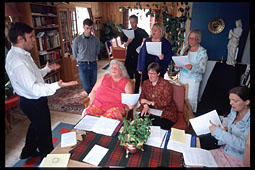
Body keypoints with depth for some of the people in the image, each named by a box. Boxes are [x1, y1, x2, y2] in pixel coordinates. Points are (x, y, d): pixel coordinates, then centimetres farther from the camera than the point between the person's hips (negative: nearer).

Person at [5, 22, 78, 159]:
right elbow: (33, 88, -35)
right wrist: (57, 85, -46)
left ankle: (28, 152, 53)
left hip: (31, 100, 10)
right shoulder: (17, 61, -30)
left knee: (36, 125, 30)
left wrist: (47, 69, 16)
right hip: (34, 103, -10)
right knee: (44, 132, 12)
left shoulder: (20, 54, 4)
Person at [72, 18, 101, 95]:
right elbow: (74, 53, 9)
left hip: (93, 64, 2)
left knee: (93, 85, 8)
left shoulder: (96, 40, 1)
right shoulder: (77, 40, -5)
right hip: (82, 65, -2)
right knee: (87, 87, -7)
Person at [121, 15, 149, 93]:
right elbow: (125, 45, 4)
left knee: (138, 75, 5)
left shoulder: (141, 31, 1)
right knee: (129, 75, 4)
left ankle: (136, 91, 15)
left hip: (138, 56, -1)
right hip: (129, 56, 2)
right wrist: (128, 41, -17)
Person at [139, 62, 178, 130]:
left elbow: (167, 102, -18)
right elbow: (142, 97, 3)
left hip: (166, 114, -4)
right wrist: (145, 105, -19)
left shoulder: (166, 84, -11)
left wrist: (150, 102, -23)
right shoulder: (145, 83, 7)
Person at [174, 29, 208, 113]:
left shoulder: (202, 52, -9)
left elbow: (202, 69, -16)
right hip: (182, 77, 4)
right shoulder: (185, 48, 5)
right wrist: (177, 66, -11)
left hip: (193, 79, -4)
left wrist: (192, 68, -34)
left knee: (191, 99, 3)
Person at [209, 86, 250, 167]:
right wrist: (225, 129, -2)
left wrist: (219, 132, -29)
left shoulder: (249, 119, -23)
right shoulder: (234, 110, 0)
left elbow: (243, 145, -28)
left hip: (237, 159, -7)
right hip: (224, 150, 7)